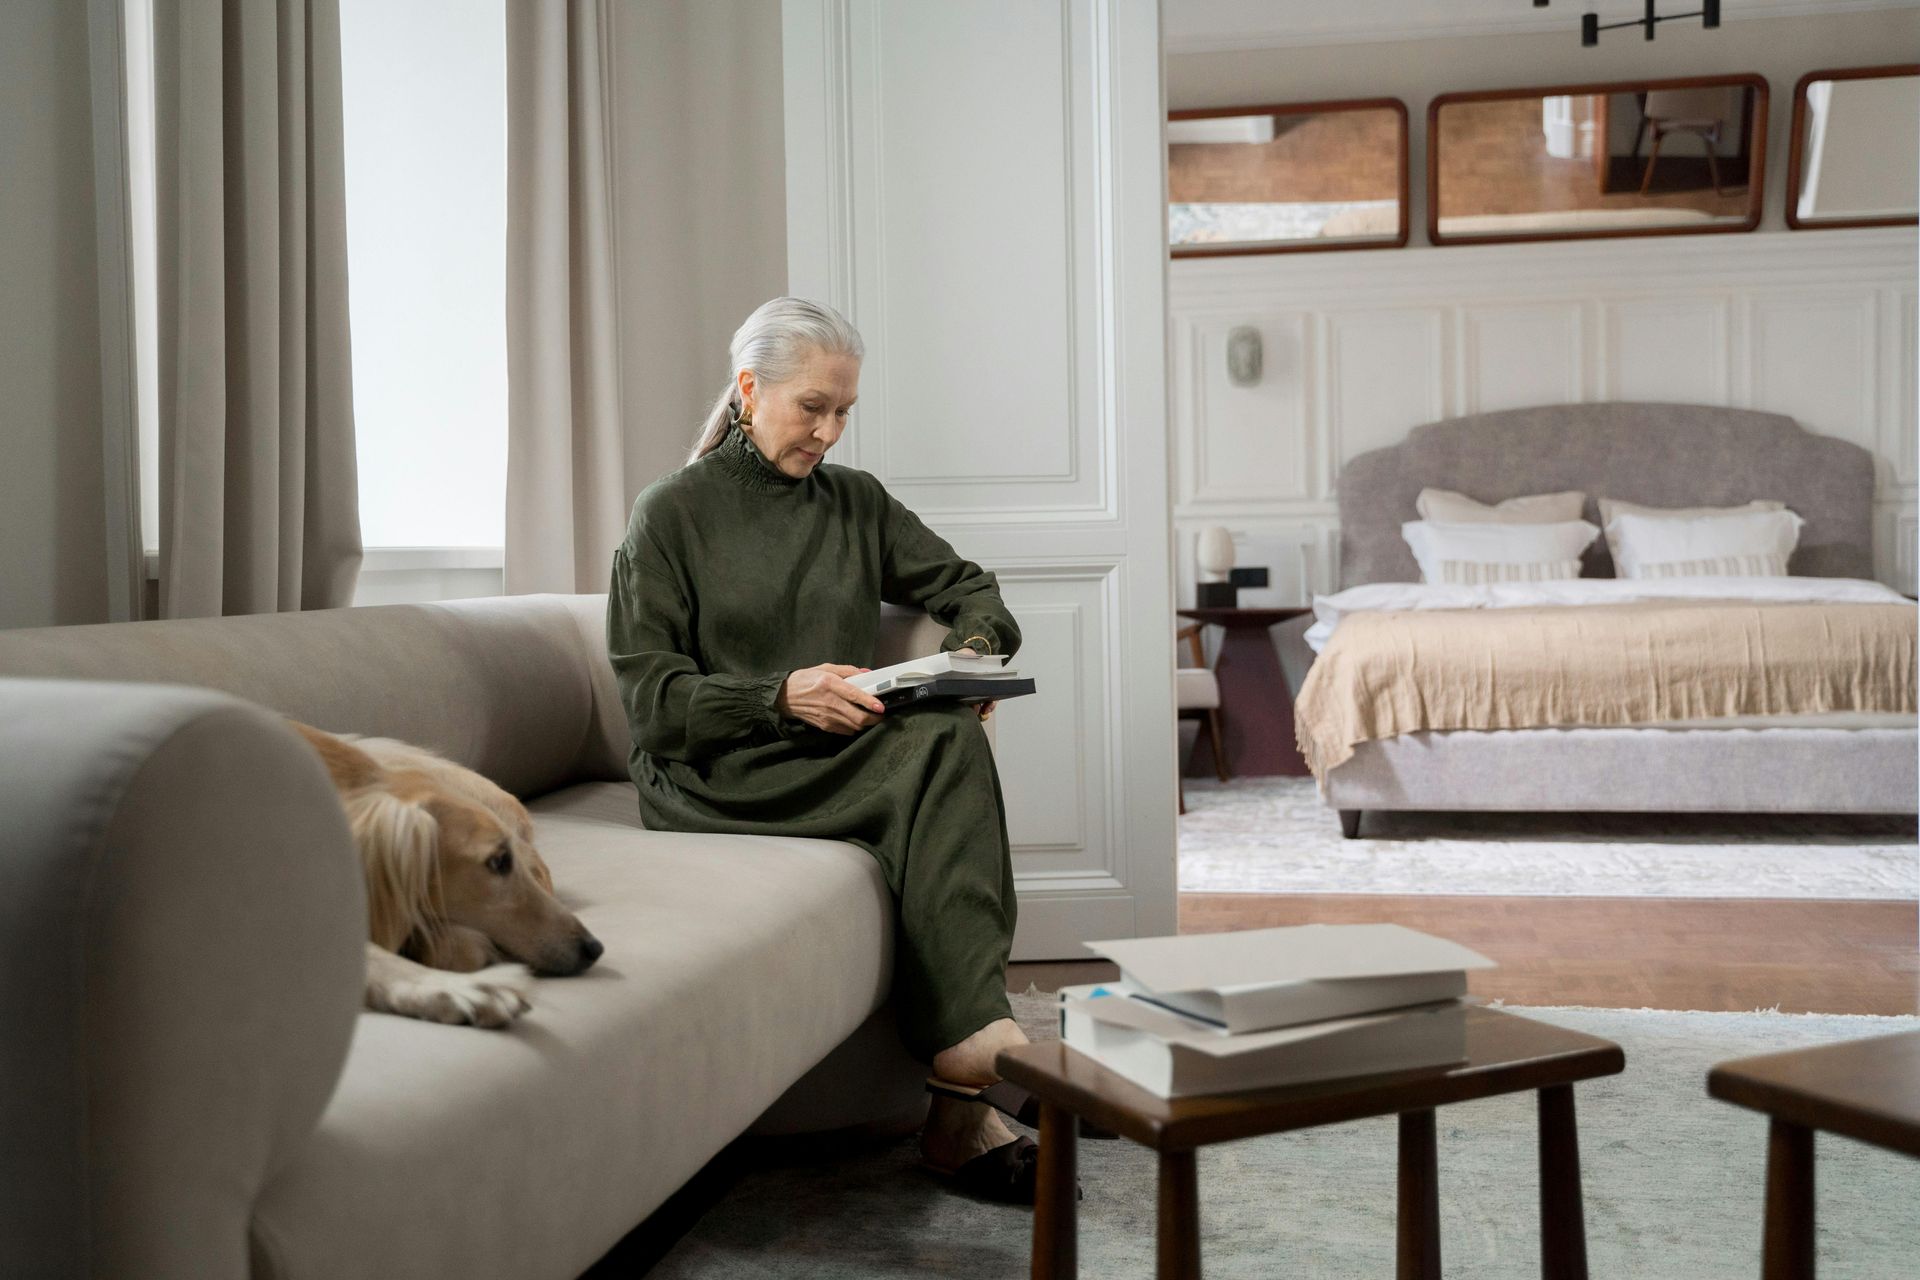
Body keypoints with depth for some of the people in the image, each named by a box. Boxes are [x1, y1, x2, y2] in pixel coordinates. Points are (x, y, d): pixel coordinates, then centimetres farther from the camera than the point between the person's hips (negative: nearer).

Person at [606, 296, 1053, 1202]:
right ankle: (971, 1042, -36)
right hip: (713, 776, -5)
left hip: (843, 756, 5)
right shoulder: (672, 513, 4)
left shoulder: (858, 502, 18)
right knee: (941, 751, -31)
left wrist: (977, 648, -2)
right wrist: (781, 696, -19)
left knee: (948, 737, -32)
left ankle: (960, 1106, -38)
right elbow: (650, 693, -4)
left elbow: (966, 585, 22)